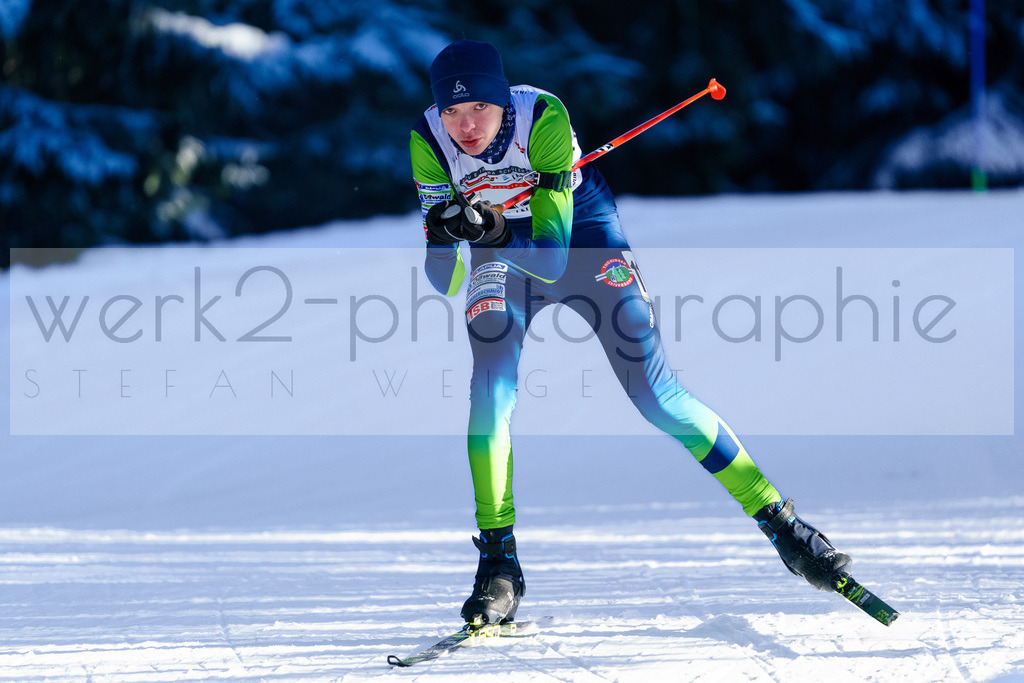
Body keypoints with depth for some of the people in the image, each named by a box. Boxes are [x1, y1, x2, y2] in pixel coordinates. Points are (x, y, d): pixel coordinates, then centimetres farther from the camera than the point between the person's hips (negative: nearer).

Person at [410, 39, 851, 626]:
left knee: (654, 391, -9)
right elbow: (446, 282, -24)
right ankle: (498, 563, -13)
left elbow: (551, 258, -34)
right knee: (491, 386, -21)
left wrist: (496, 231, -52)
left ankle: (778, 519, 0)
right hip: (499, 250, 2)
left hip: (578, 227, -2)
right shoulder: (429, 140, -25)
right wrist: (446, 239, -44)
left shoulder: (543, 118, -33)